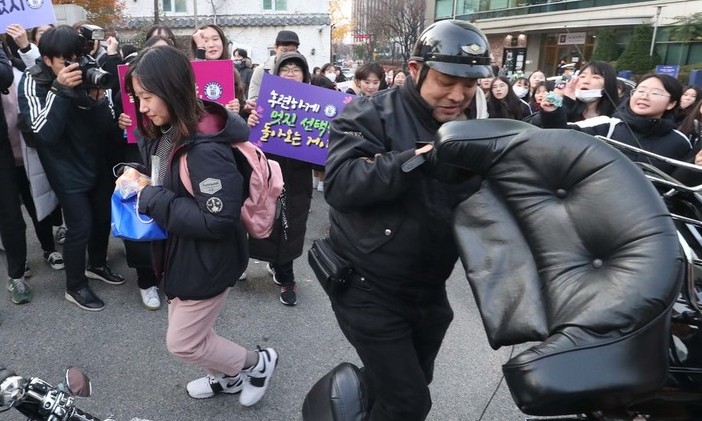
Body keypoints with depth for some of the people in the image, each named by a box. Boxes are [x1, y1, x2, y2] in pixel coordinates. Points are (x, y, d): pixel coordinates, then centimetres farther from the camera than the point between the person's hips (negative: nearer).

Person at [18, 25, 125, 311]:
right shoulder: (33, 82, -12)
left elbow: (109, 129, -6)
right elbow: (44, 133, -25)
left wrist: (99, 99, -24)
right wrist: (60, 90, -30)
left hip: (98, 163, 4)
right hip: (67, 169, -4)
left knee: (103, 217, 13)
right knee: (81, 226, -5)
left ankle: (97, 265, 39)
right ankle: (75, 287, 15)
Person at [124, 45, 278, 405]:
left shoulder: (205, 148, -29)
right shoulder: (165, 132, 0)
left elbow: (218, 221, -31)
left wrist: (151, 198, -26)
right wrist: (139, 183, -5)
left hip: (207, 261, -9)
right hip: (180, 252, 9)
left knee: (182, 343, 7)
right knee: (190, 330, 24)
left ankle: (258, 363, 28)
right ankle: (228, 377, 48)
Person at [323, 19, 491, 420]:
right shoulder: (372, 114, -13)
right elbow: (340, 183, -28)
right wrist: (414, 160, -37)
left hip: (428, 289, 7)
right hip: (369, 287, -6)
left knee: (415, 382, 25)